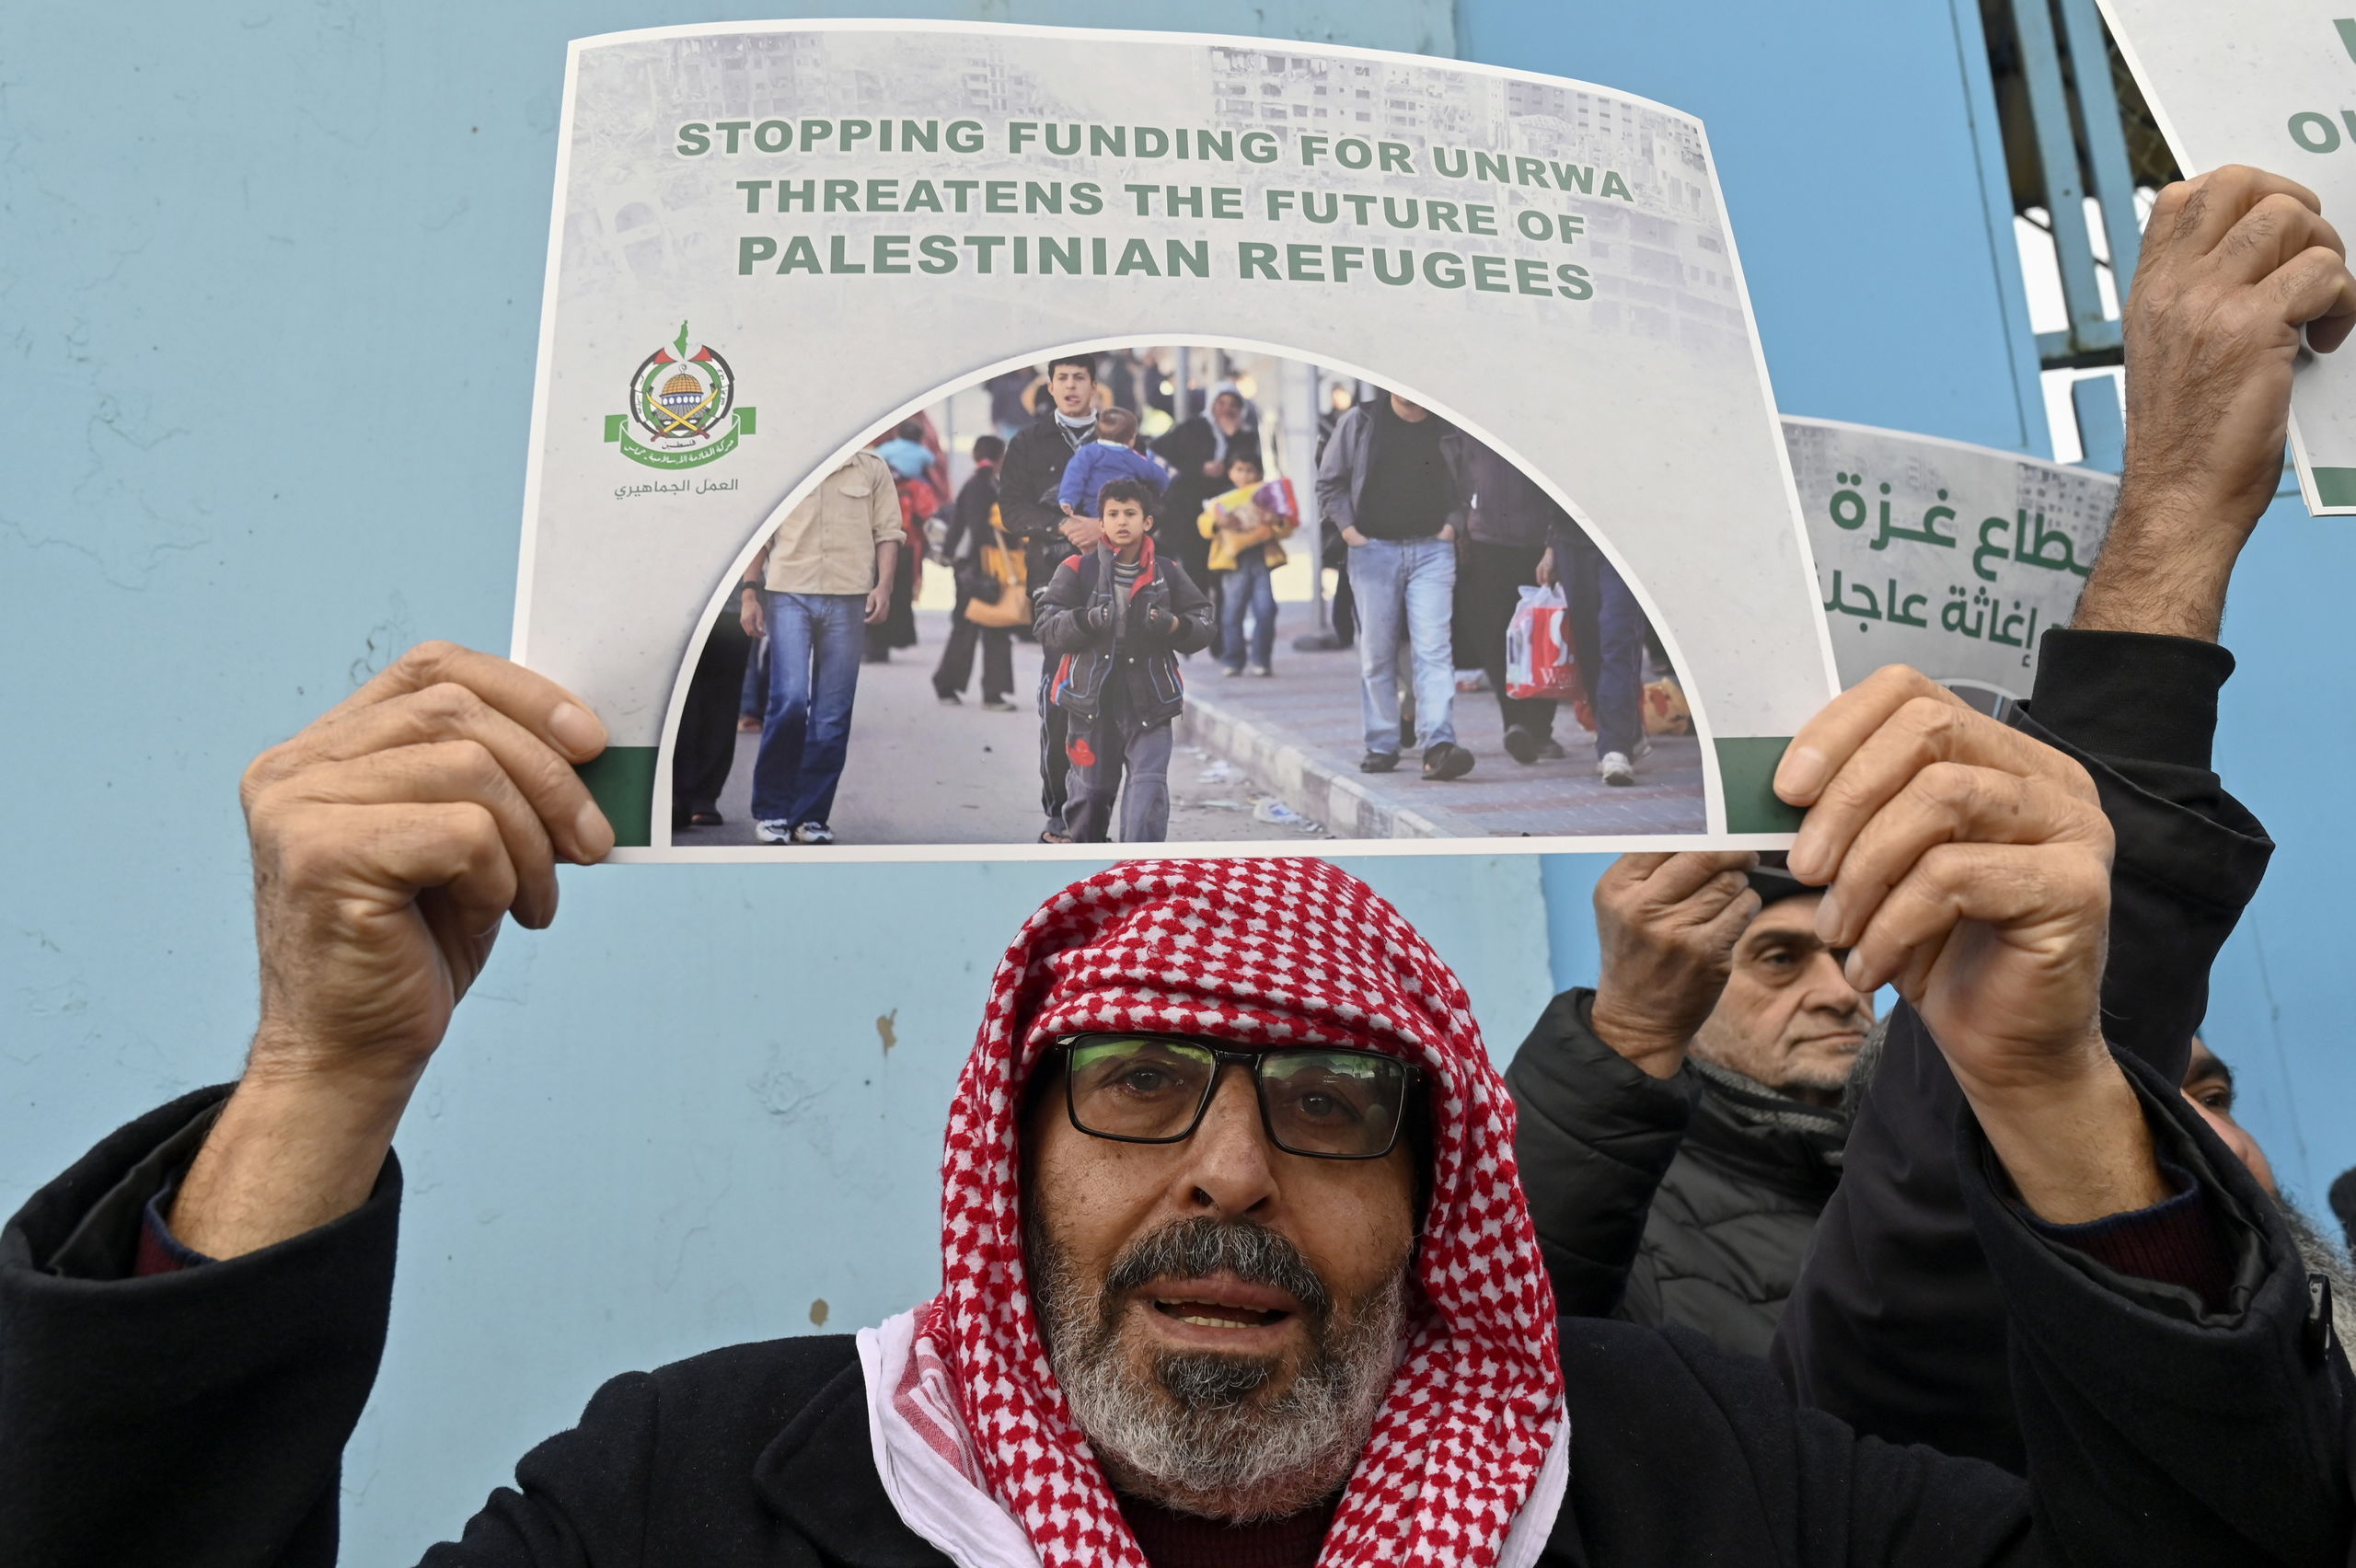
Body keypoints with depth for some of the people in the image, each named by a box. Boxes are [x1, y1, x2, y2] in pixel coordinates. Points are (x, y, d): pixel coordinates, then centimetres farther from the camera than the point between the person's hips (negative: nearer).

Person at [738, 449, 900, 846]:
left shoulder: (873, 470, 10)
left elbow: (887, 534, 7)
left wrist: (883, 586, -6)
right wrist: (750, 594, 4)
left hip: (849, 600, 1)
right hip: (788, 594, -1)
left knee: (833, 715, 1)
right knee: (789, 701, -11)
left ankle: (810, 817, 10)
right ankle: (770, 810, 3)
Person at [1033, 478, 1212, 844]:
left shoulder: (1168, 573, 6)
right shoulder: (1077, 570, 1)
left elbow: (1203, 624, 10)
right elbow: (1047, 630, -3)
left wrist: (1174, 625, -11)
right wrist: (1087, 620, -22)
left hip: (1149, 696, 0)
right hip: (1091, 694, 0)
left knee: (1149, 784, -12)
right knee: (1091, 788, 12)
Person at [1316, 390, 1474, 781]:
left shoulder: (1448, 427, 7)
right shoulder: (1360, 422, 4)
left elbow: (1465, 483, 17)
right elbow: (1329, 482, 8)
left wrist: (1452, 524, 3)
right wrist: (1348, 529, -1)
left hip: (1432, 550, 0)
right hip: (1374, 549, 0)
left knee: (1433, 649, -11)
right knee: (1376, 653, 5)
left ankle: (1438, 745, -17)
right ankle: (1381, 745, 14)